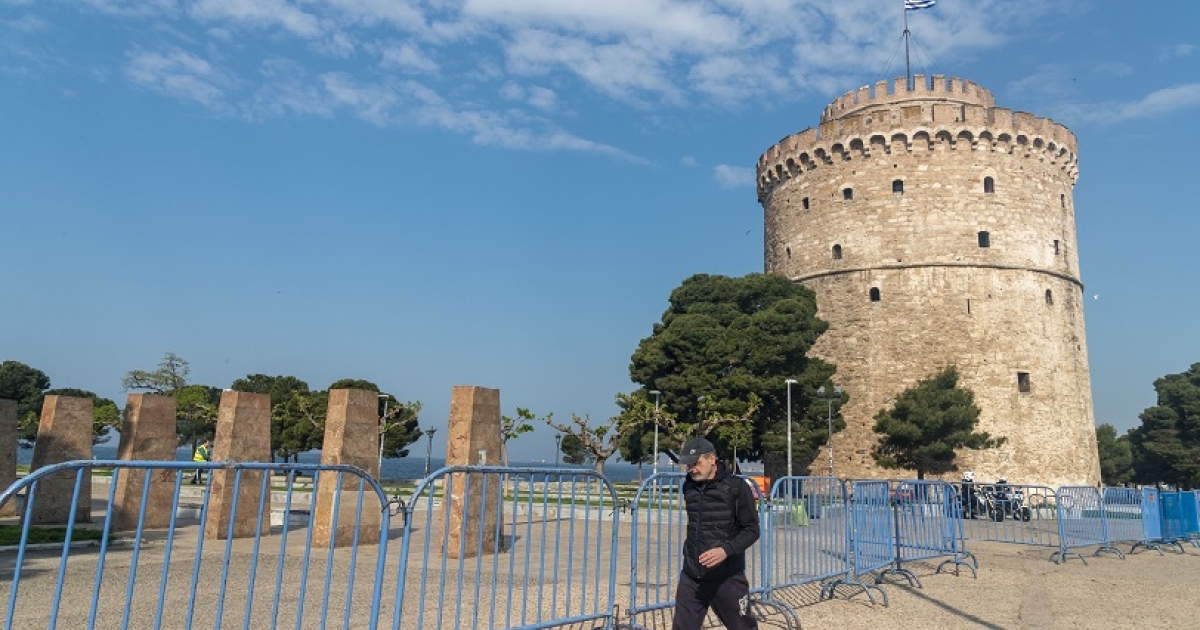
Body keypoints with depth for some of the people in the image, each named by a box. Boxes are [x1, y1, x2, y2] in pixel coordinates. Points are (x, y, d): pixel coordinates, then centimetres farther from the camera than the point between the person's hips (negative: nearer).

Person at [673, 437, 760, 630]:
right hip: (692, 575, 5)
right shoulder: (689, 486, 6)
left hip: (727, 576, -5)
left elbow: (752, 530, -10)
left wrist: (726, 549, -25)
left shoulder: (736, 487, -11)